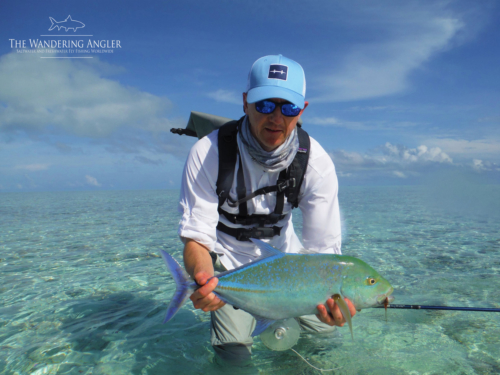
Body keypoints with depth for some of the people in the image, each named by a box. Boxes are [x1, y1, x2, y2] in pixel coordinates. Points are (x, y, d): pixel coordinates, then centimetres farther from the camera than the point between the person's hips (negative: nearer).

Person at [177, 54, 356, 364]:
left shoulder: (317, 162, -22)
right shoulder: (208, 153, -28)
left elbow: (324, 247, -24)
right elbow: (196, 237, -27)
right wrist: (204, 279, -50)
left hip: (283, 252, 2)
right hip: (229, 257, -2)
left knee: (324, 326, 3)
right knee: (235, 354, -6)